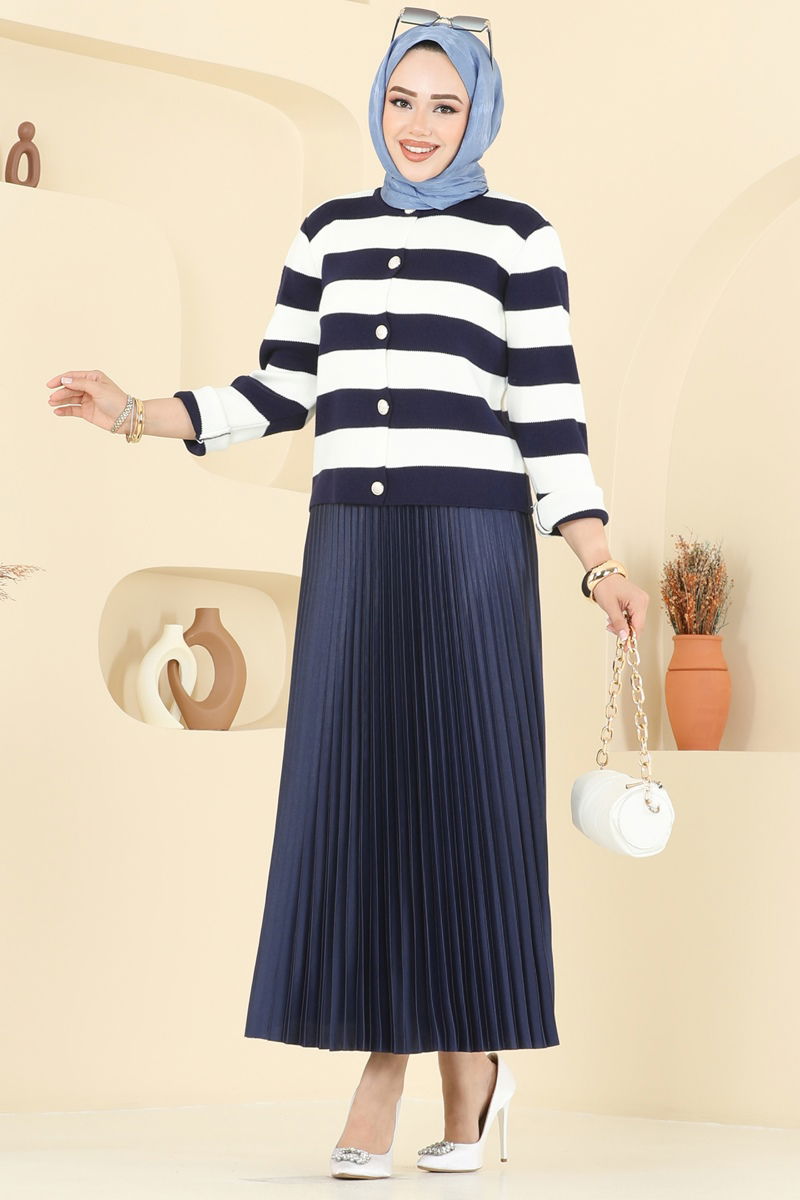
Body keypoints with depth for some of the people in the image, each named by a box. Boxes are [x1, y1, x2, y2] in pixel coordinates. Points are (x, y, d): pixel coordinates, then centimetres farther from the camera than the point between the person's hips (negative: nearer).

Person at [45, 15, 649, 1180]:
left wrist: (599, 567, -10)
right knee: (356, 789, -2)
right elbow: (281, 394, 13)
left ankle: (473, 1046, 11)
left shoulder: (518, 238, 2)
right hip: (351, 541, 4)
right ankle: (384, 1060, 3)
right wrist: (135, 414, 4)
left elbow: (551, 409, -3)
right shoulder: (329, 234, 13)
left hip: (472, 540, -4)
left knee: (463, 788, -4)